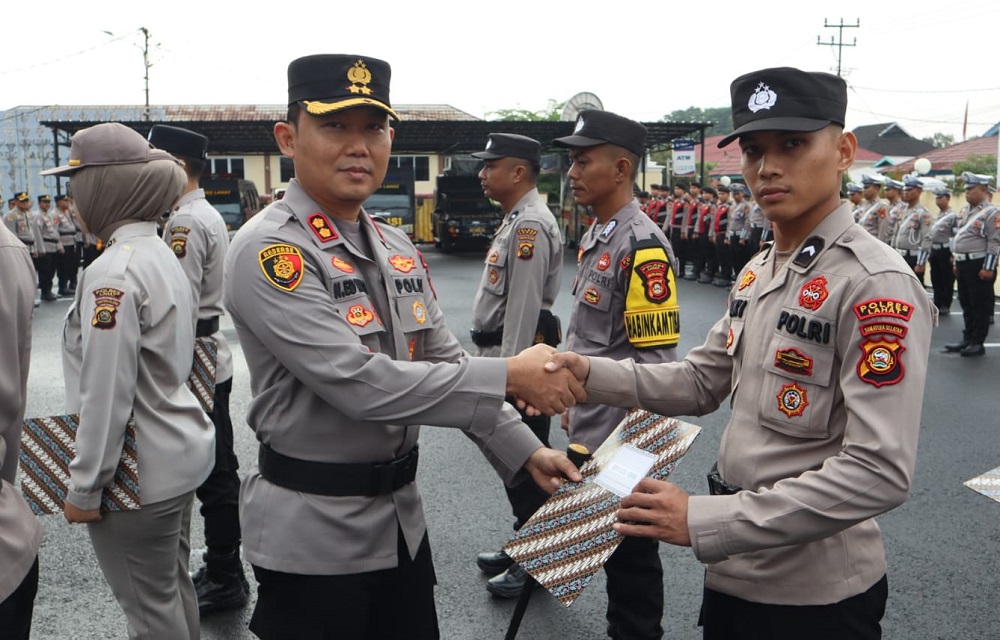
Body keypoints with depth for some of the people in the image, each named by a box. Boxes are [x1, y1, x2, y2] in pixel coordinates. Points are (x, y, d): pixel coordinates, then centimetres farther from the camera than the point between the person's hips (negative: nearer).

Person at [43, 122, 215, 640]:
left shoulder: (113, 272, -22)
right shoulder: (159, 253, 7)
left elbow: (105, 394, -22)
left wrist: (83, 488, -13)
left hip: (141, 474, -9)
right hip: (181, 452, 9)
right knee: (175, 589, 21)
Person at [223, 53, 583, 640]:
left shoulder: (400, 249, 6)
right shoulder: (267, 251, -18)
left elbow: (445, 362, 9)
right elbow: (360, 384, -27)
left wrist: (525, 450, -1)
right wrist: (508, 377, -24)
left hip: (402, 517, 7)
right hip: (314, 532, -7)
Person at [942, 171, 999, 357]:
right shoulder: (965, 211, 14)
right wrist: (956, 263, 19)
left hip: (979, 265, -8)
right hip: (963, 265, 8)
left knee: (980, 306, 0)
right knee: (966, 305, 14)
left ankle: (978, 343, 5)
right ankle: (968, 339, 23)